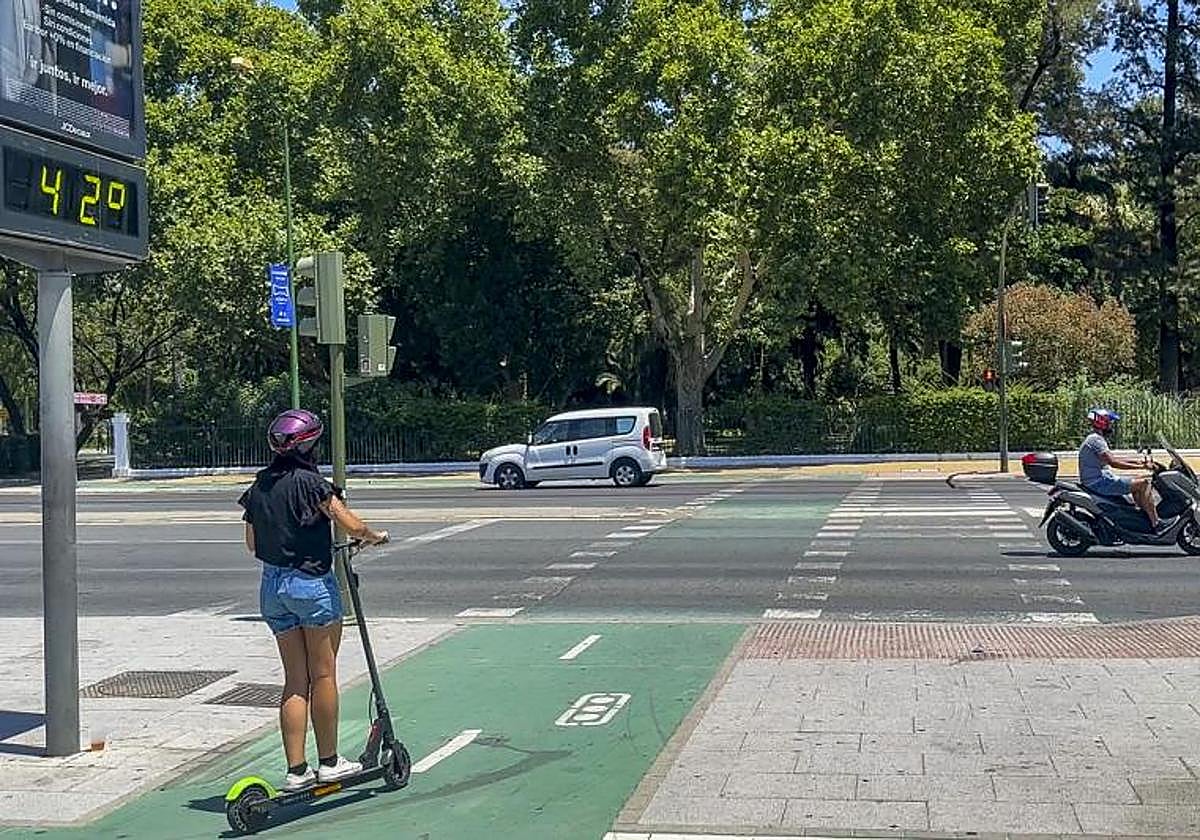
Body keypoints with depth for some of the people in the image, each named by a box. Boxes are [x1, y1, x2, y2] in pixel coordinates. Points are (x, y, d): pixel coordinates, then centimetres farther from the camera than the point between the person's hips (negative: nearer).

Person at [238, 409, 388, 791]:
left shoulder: (257, 487, 6)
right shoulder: (310, 483, -14)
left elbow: (252, 544, 13)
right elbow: (352, 526, -15)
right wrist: (375, 535, 4)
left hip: (272, 586, 6)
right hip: (312, 583, -6)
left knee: (295, 679, 11)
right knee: (323, 675, 6)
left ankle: (296, 768, 11)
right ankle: (329, 762, 14)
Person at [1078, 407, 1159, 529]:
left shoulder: (1097, 439, 19)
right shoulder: (1095, 439, -15)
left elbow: (1113, 459, 22)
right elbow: (1113, 462, -23)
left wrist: (1137, 461, 12)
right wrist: (1140, 467, -21)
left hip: (1103, 480, 11)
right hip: (1100, 482, -11)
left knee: (1143, 480, 17)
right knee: (1143, 483, -15)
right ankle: (1155, 525, -16)